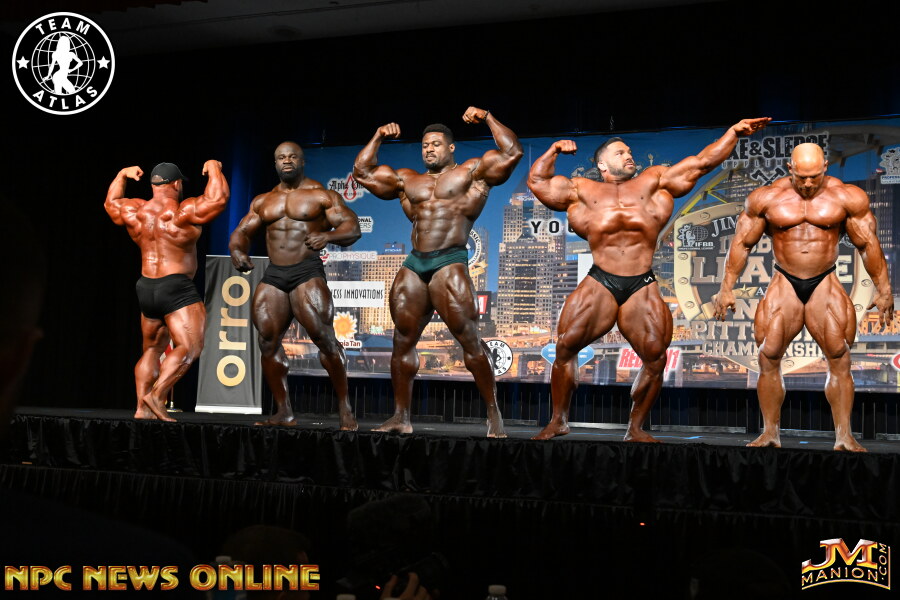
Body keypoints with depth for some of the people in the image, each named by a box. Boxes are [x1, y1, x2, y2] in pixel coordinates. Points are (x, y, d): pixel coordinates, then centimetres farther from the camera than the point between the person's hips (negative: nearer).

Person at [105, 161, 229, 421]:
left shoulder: (134, 211, 7)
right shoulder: (182, 212, -12)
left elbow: (111, 203, 27)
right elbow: (218, 198, -13)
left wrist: (122, 174, 38)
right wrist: (213, 168, 2)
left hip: (146, 289, 7)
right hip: (176, 289, -7)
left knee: (152, 349, 17)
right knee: (189, 347, -10)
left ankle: (142, 409, 13)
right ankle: (156, 396, -24)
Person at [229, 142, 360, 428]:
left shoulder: (322, 195, 4)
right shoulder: (263, 201, 19)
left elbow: (352, 227, -2)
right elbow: (242, 231, 19)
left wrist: (328, 236, -24)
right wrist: (237, 250, -5)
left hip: (307, 271, -5)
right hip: (273, 275, 6)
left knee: (323, 337, -15)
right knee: (268, 340, -2)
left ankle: (345, 408, -5)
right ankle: (284, 413, 6)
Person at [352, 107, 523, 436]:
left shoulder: (471, 171, 9)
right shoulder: (406, 180, 23)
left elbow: (512, 153, 0)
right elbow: (362, 172, 26)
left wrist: (487, 118, 2)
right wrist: (378, 138, 21)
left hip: (450, 263, -5)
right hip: (414, 265, 6)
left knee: (469, 338, -12)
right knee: (403, 340, 4)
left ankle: (494, 415, -7)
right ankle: (400, 416, 12)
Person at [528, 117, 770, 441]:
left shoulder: (654, 181, 16)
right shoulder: (582, 190, 16)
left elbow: (701, 163, 15)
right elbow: (537, 181, 18)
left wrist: (734, 132, 10)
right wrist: (554, 150, 15)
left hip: (642, 287, 1)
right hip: (599, 284, -1)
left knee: (656, 357, -7)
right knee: (565, 345, -11)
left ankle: (636, 428, 9)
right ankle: (558, 420, 2)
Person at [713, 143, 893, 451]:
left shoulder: (847, 197, -2)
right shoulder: (766, 198, 0)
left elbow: (869, 245, 5)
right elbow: (742, 243, 6)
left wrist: (883, 290, 5)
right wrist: (726, 289, 4)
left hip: (825, 284, 0)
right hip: (785, 285, 1)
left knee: (839, 360, -5)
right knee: (768, 359, -4)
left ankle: (844, 437, 2)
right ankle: (770, 434, 6)